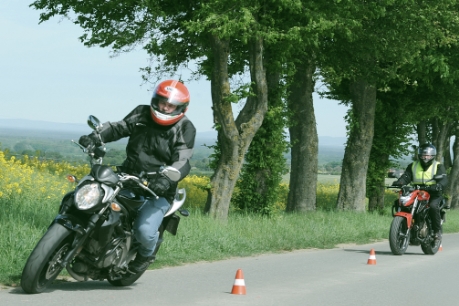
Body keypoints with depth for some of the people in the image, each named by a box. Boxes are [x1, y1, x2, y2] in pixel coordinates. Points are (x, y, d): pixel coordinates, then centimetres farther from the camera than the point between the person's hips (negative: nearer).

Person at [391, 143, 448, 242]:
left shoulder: (438, 166, 4)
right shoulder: (412, 166, 15)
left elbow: (444, 179, -10)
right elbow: (406, 177, 3)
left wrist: (438, 186, -34)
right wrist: (398, 183, -21)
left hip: (433, 194, -4)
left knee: (433, 206, -34)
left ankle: (437, 230, -19)